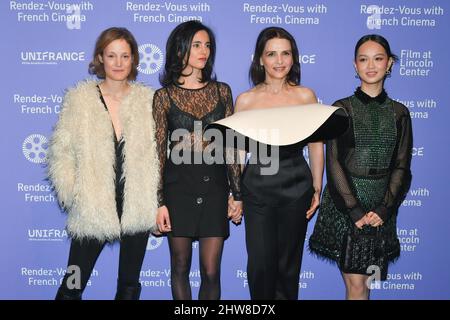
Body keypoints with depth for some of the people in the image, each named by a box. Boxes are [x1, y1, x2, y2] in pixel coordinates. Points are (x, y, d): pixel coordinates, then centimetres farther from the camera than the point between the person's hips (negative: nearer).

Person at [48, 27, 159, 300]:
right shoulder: (80, 98, -2)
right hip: (92, 210, -1)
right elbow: (62, 153, 0)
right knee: (72, 287, 6)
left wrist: (153, 200, -4)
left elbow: (159, 152, 1)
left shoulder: (148, 100, -1)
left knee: (130, 285, 16)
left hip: (137, 208, 1)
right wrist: (74, 196, -7)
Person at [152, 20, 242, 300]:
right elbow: (159, 151, 0)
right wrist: (159, 202, -4)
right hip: (179, 186, -1)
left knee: (211, 271, 2)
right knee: (180, 267, 11)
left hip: (214, 186, 1)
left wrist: (237, 194, 5)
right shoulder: (164, 96, 0)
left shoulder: (221, 91, 6)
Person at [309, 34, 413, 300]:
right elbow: (334, 162, -6)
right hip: (344, 203, -2)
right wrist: (355, 210, -12)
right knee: (356, 285, -4)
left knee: (364, 282, 9)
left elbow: (401, 167, 4)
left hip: (382, 206, 3)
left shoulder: (399, 112, 7)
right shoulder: (342, 108, -1)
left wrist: (383, 210, -8)